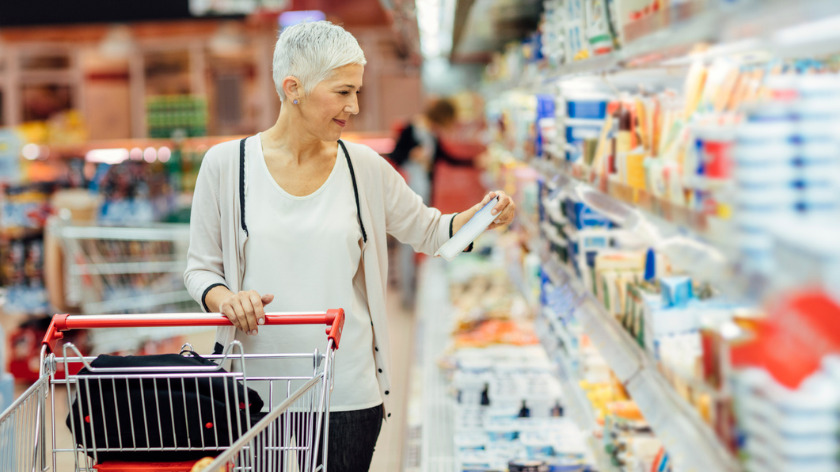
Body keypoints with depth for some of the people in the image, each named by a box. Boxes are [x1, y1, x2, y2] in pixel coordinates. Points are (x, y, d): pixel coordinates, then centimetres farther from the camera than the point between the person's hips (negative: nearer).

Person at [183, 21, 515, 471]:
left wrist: (479, 216, -6)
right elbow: (200, 267, 4)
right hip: (257, 390, -1)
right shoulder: (226, 164, -2)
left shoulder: (364, 167, 3)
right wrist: (225, 298, -17)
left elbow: (427, 231, 13)